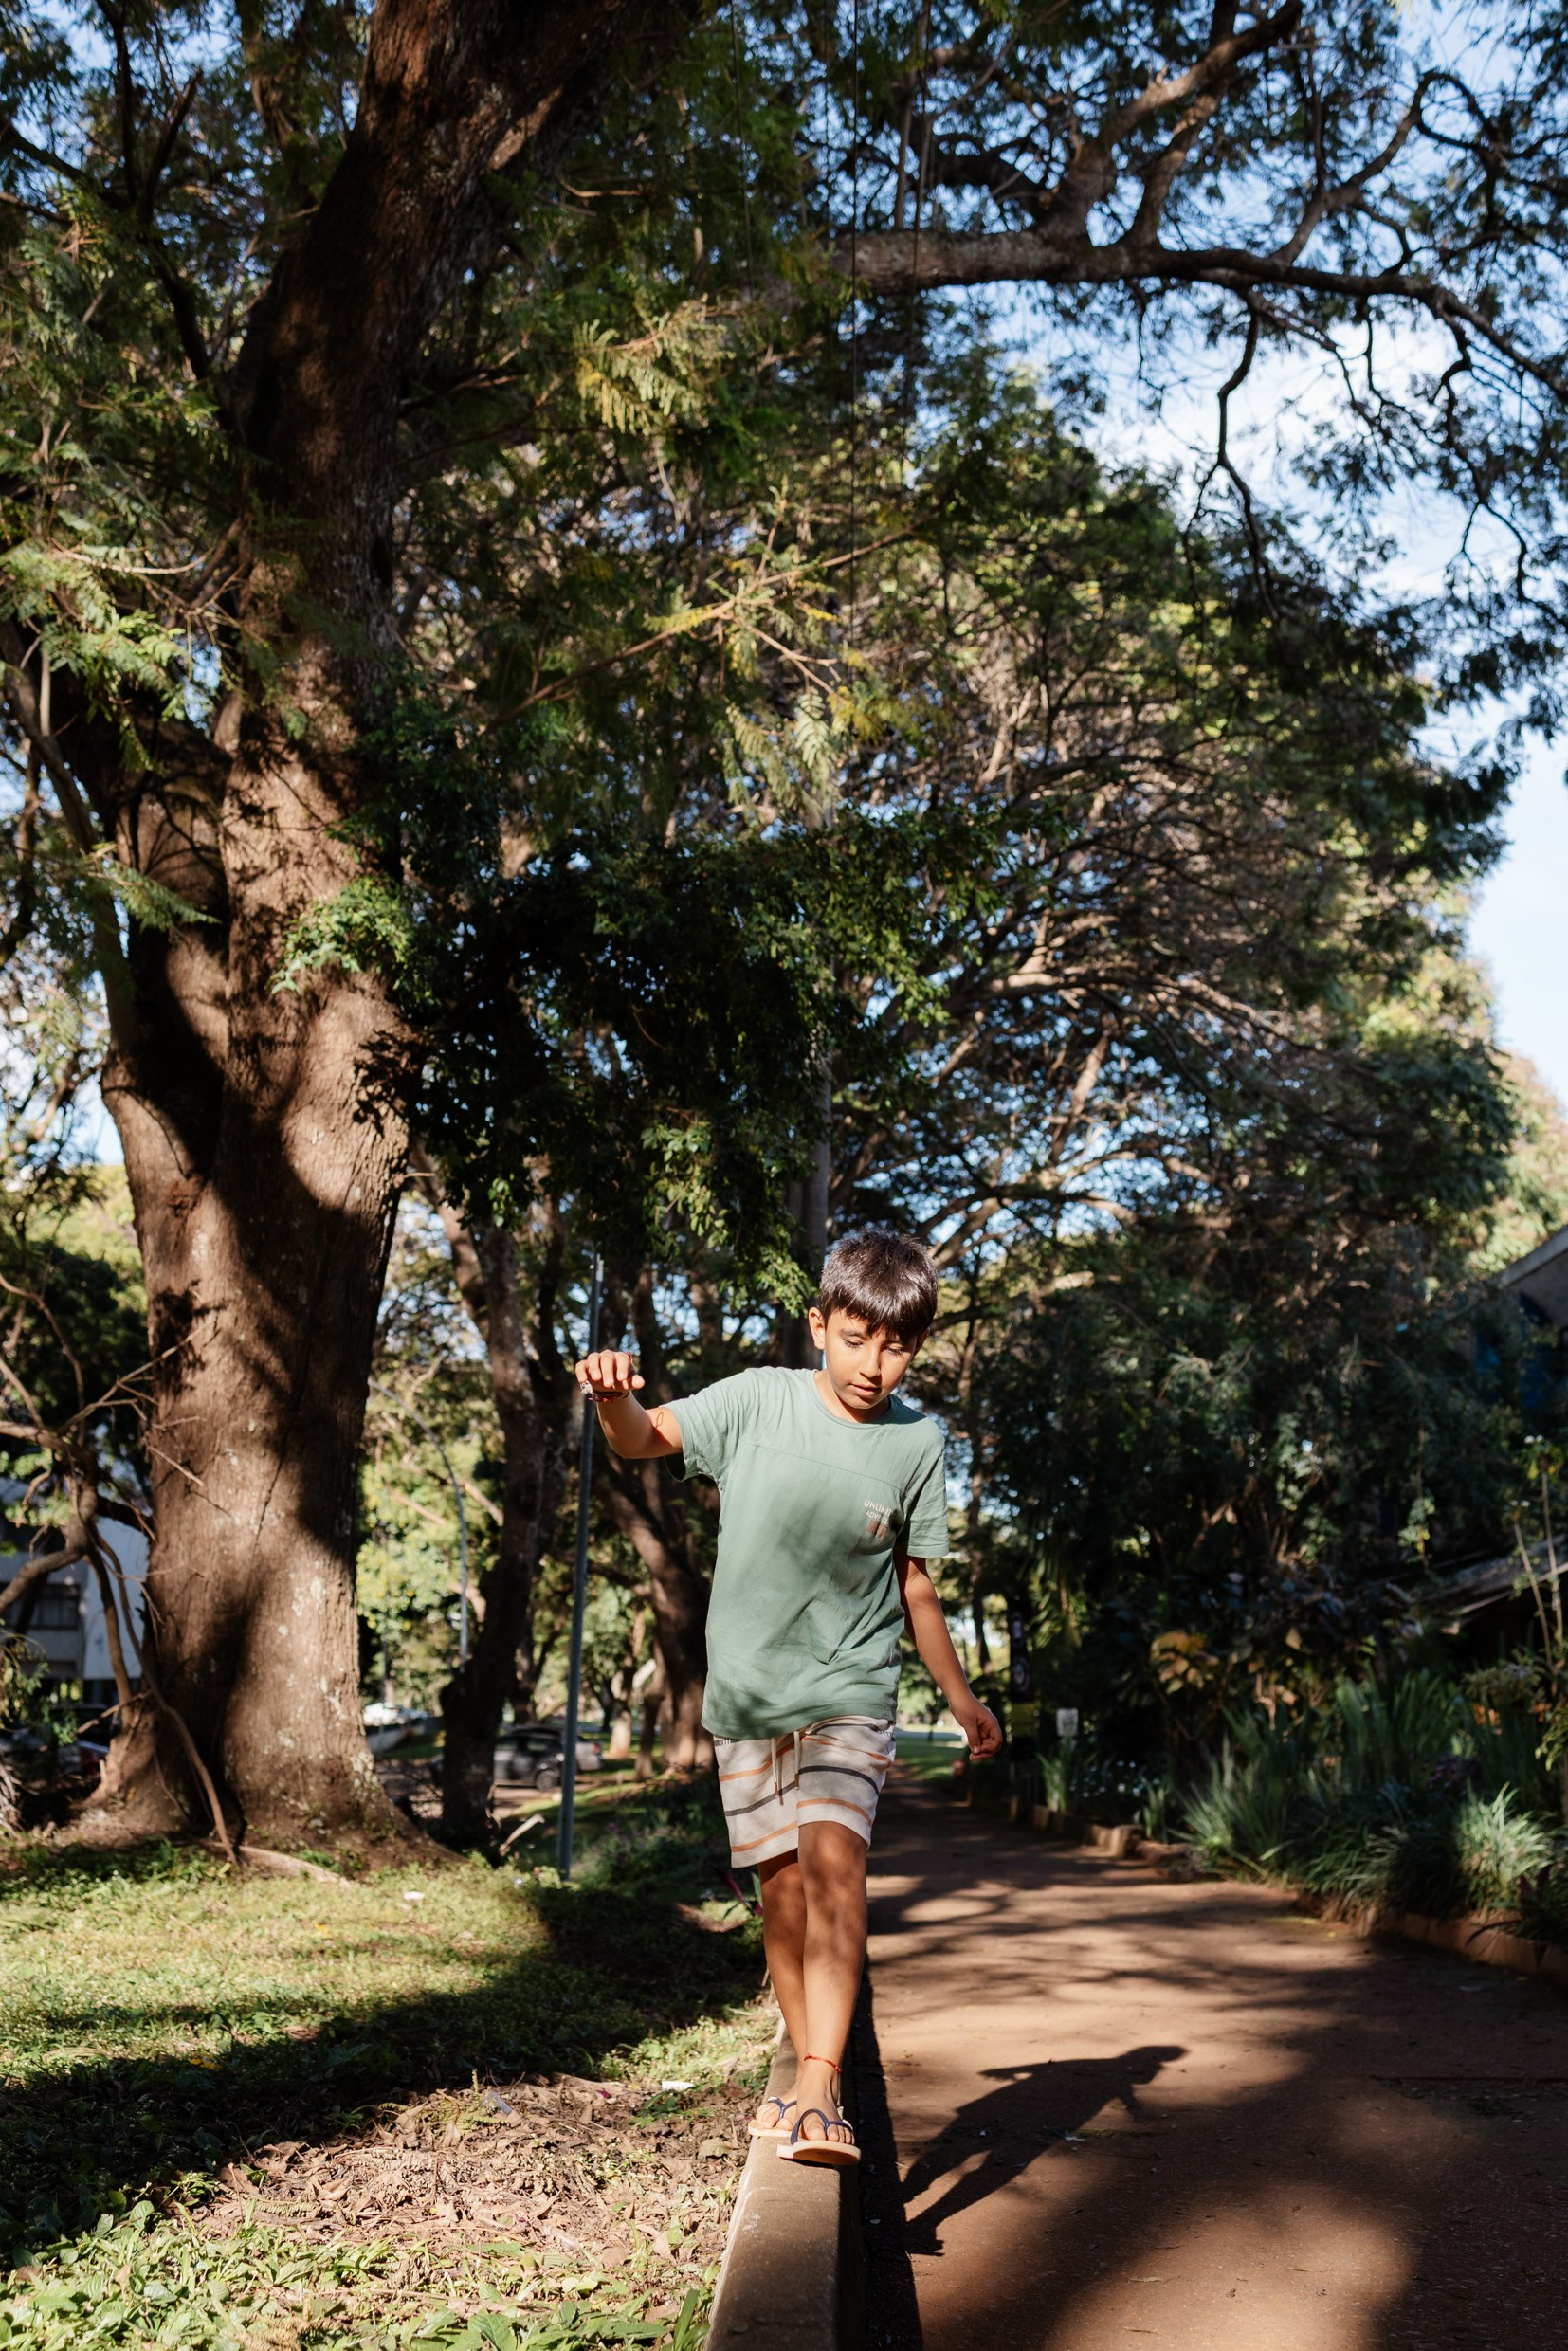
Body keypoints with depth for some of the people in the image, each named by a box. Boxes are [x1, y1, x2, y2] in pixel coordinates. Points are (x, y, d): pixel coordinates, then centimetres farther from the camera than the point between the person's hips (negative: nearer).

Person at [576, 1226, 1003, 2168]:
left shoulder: (918, 1444, -3)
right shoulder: (761, 1401, -7)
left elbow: (913, 1581, 8)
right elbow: (646, 1439, -12)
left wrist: (962, 1697, 16)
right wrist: (616, 1395, -36)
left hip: (850, 1692, -1)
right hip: (747, 1693, 1)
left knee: (835, 1858, -21)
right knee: (783, 1887, 8)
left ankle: (820, 2092, -21)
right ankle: (809, 2076, 27)